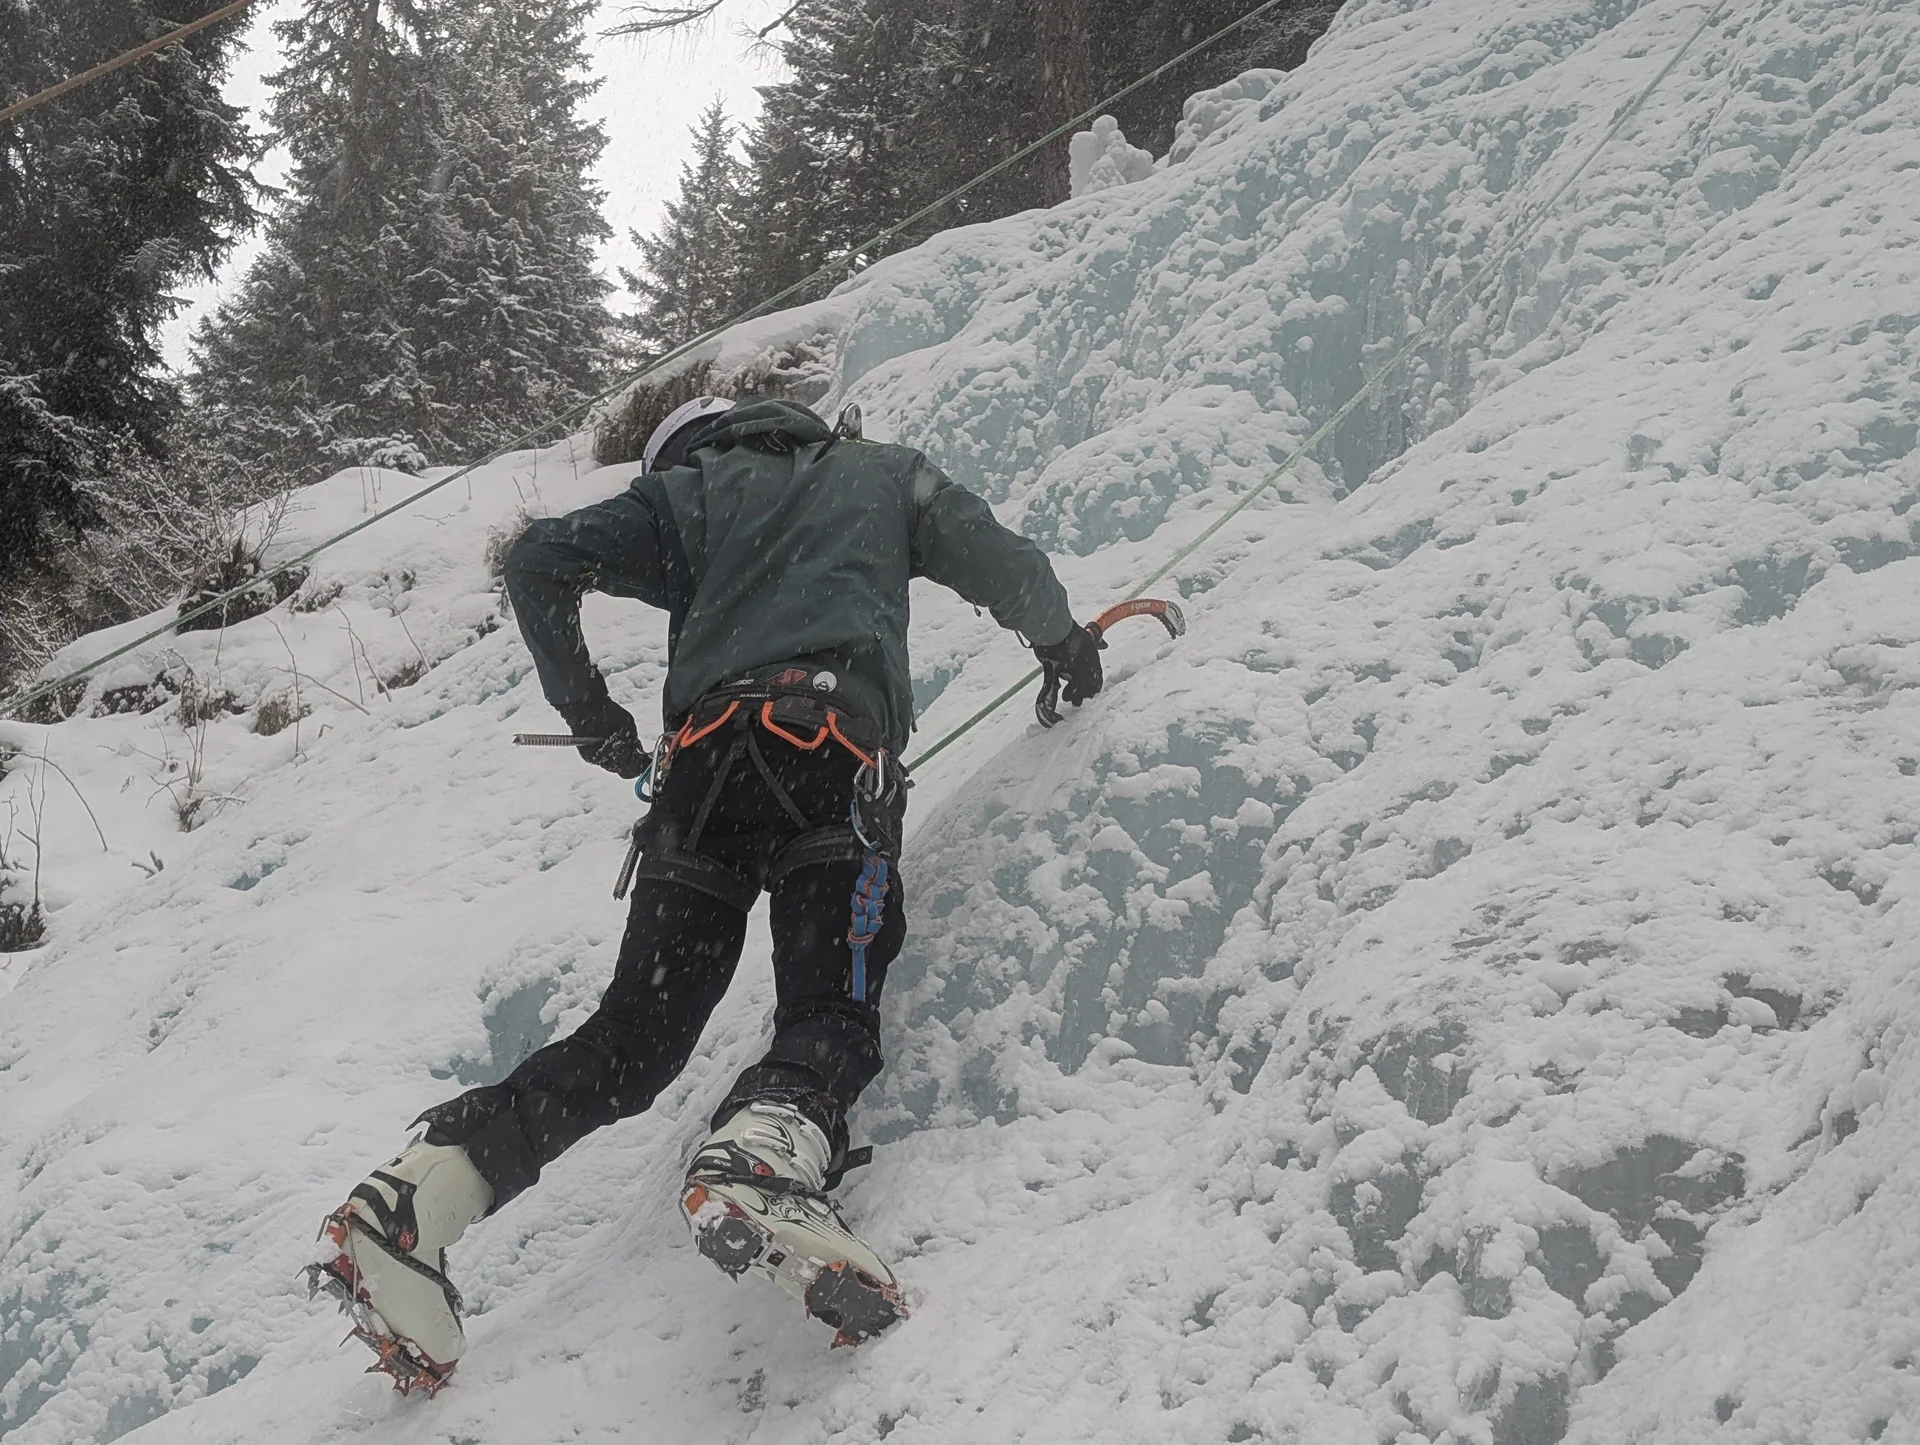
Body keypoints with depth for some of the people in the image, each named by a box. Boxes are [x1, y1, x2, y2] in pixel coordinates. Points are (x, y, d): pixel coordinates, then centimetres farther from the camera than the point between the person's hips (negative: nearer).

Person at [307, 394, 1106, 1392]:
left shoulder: (685, 492, 28)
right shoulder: (881, 473, 30)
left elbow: (538, 563, 17)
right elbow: (1005, 568, 22)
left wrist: (586, 711, 26)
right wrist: (1065, 643, 41)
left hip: (703, 760, 2)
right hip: (838, 757, -2)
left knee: (638, 1033, 6)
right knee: (830, 1013, -6)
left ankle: (419, 1190, -10)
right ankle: (762, 1158, -40)